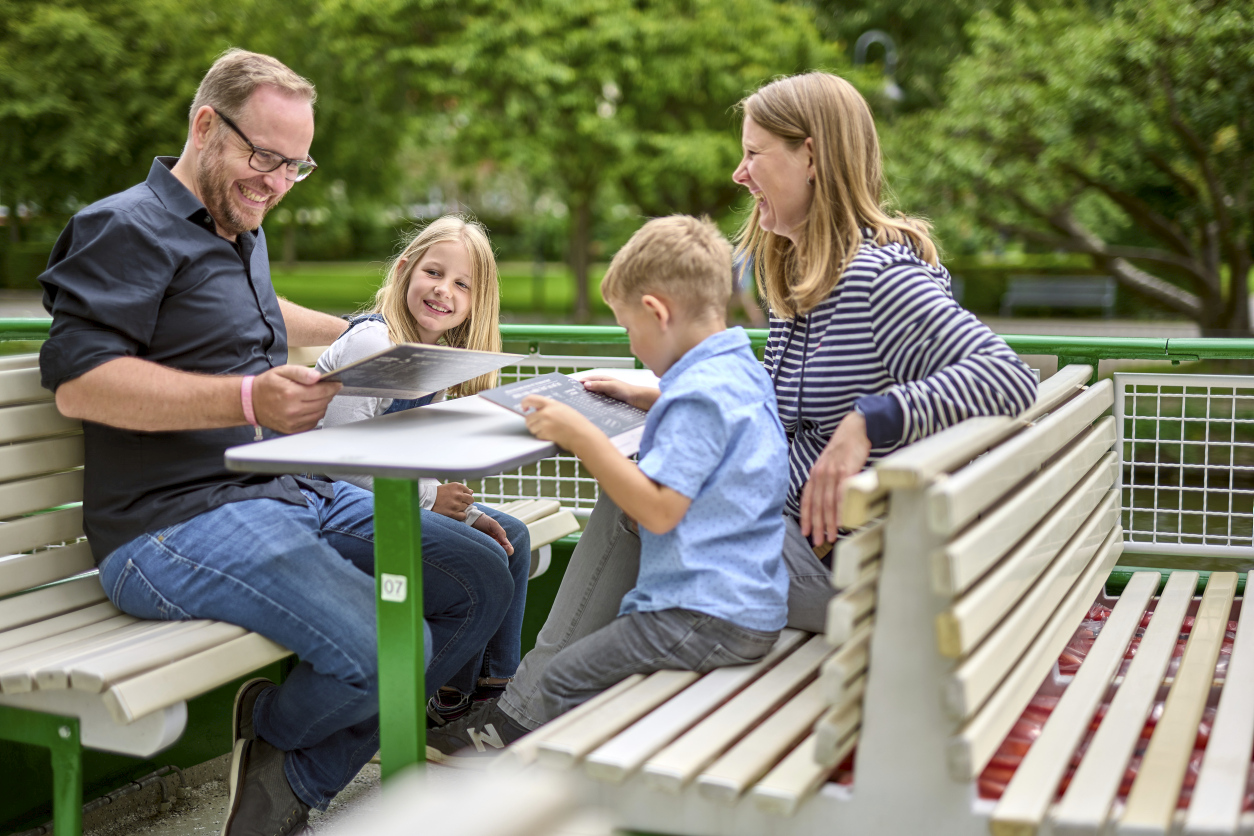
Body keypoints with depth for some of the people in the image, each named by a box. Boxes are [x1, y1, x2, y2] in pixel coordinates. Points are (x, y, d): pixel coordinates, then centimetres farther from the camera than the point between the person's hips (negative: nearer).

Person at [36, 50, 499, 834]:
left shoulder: (241, 234, 25)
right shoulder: (129, 228, -6)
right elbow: (77, 379, -18)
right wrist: (247, 399, -26)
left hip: (297, 494, 10)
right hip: (177, 522, -10)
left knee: (482, 574, -1)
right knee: (385, 650, -29)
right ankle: (270, 733, 9)